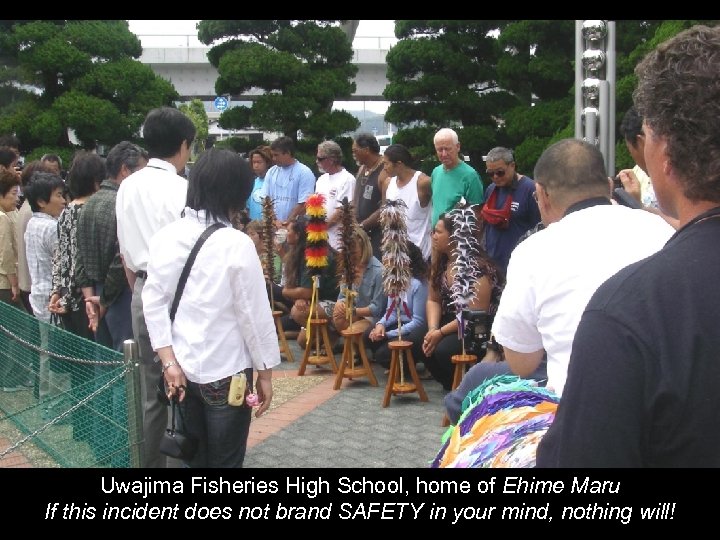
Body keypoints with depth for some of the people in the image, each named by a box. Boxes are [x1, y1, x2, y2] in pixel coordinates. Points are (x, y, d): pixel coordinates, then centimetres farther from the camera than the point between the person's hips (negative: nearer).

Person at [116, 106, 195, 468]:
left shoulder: (127, 187, 7)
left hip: (143, 293, 7)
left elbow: (125, 252, 13)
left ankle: (150, 463, 22)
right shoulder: (181, 189, -15)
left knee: (151, 389, 14)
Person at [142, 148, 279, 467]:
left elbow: (154, 302, -3)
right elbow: (254, 313, -13)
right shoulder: (236, 244, -17)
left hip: (182, 367, 5)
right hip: (225, 371, -5)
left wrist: (169, 361, -3)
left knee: (194, 458, 20)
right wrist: (265, 372, -2)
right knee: (225, 461, 11)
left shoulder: (166, 236, -2)